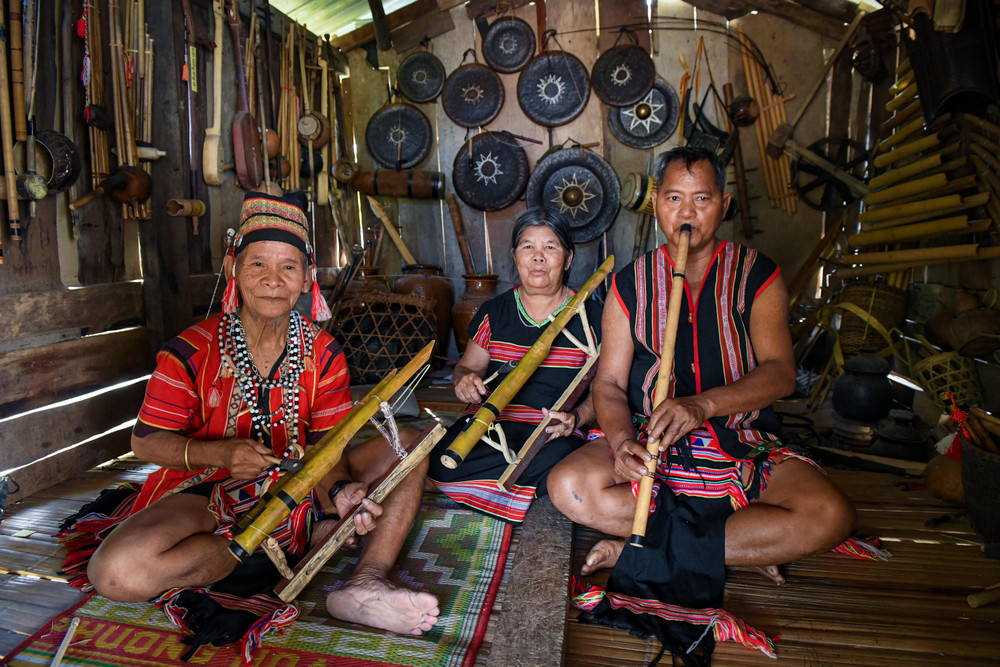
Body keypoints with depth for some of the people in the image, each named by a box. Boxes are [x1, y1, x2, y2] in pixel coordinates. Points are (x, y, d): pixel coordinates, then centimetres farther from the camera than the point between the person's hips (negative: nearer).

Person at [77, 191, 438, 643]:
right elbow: (145, 442, -3)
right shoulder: (189, 353, -9)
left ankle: (367, 582, -31)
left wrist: (340, 491, -30)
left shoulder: (323, 354, -3)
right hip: (207, 492, -2)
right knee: (115, 572, -32)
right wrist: (220, 453, -24)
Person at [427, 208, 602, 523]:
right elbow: (466, 366, 16)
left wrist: (576, 418, -18)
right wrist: (464, 379, -10)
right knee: (442, 463, -27)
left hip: (554, 432, -1)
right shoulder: (493, 312, 12)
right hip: (491, 422, 2)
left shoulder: (590, 316, 5)